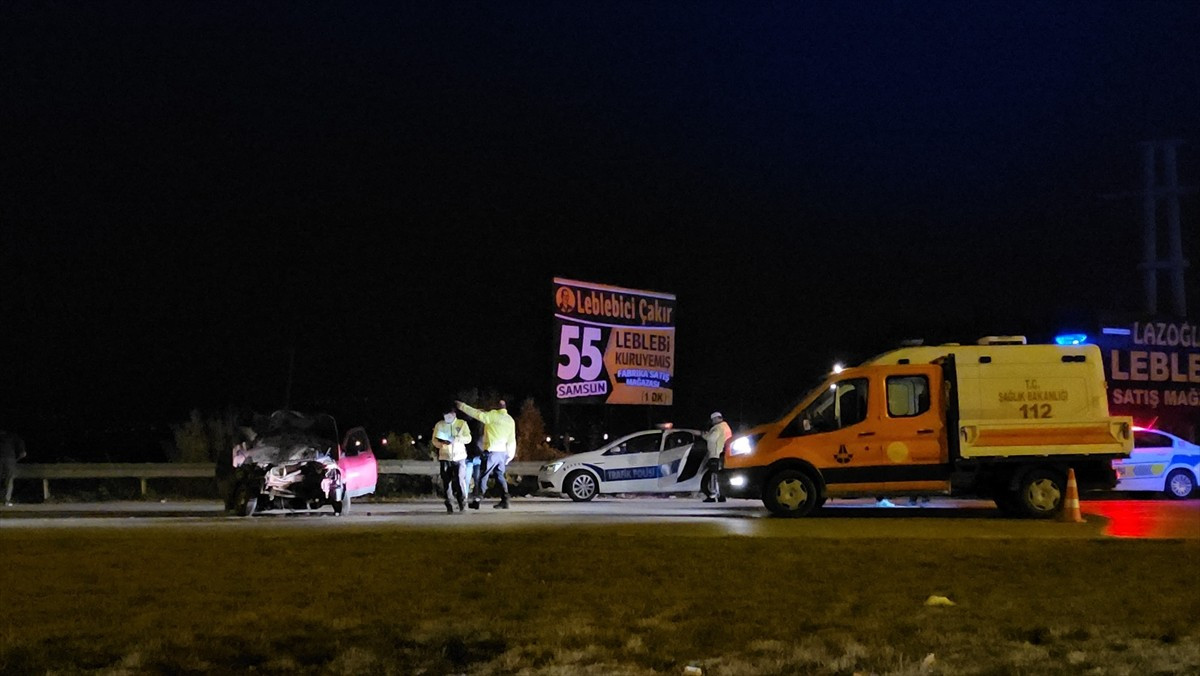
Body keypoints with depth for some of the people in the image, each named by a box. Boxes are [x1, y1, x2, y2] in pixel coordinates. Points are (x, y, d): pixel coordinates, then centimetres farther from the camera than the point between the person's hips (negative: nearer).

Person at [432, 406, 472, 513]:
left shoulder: (462, 424, 2)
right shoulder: (439, 425, 5)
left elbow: (468, 439, -2)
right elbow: (434, 440, 5)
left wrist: (456, 438, -19)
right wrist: (441, 443, -17)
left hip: (459, 457, -1)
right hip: (444, 457, 1)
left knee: (460, 480, -10)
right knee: (446, 482, -1)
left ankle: (463, 501, 10)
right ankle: (449, 506, 8)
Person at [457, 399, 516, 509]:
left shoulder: (492, 415, -9)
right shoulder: (511, 420, 10)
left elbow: (476, 413, -9)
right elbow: (512, 440, 12)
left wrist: (461, 406, 0)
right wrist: (510, 456, 18)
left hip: (492, 451, -6)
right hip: (503, 452, 6)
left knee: (483, 475, -2)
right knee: (500, 476, 14)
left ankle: (477, 500, -4)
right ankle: (504, 501, 9)